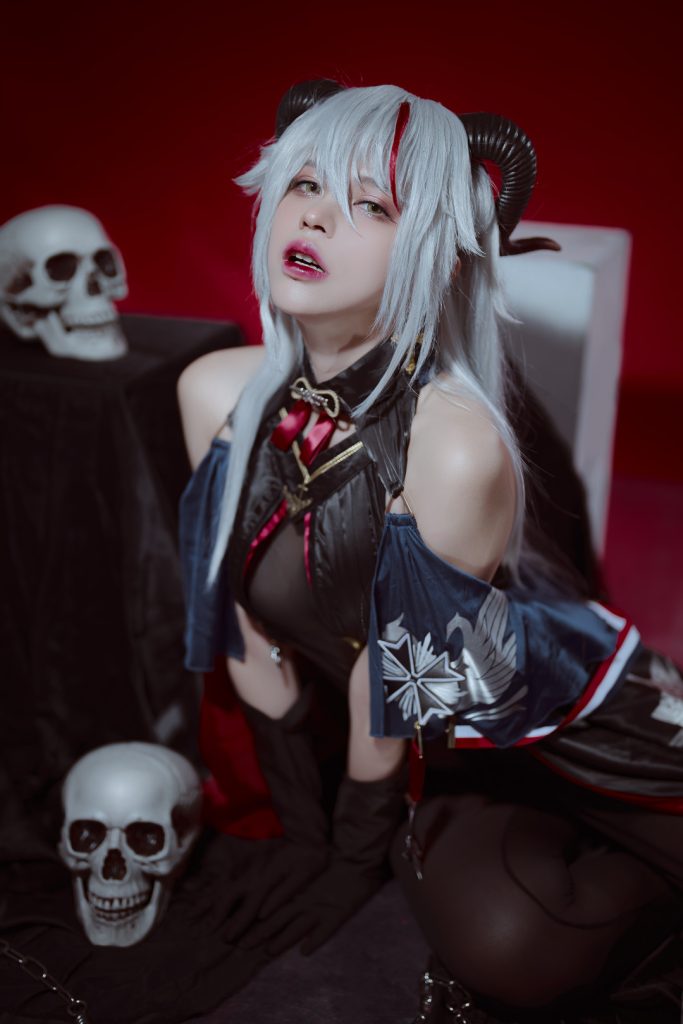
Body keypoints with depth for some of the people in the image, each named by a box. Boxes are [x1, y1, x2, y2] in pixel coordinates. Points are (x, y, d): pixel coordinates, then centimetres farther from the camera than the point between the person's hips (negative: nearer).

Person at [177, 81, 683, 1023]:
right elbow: (247, 623, -3)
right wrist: (302, 831, 4)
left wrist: (356, 856, -3)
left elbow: (394, 680, -17)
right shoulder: (221, 395, -12)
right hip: (449, 743, 4)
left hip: (571, 739, -3)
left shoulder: (457, 447, -29)